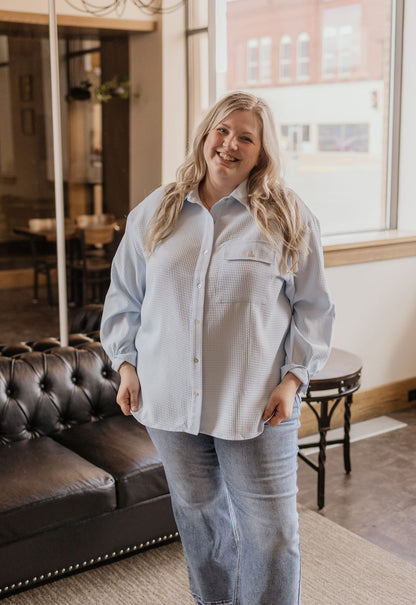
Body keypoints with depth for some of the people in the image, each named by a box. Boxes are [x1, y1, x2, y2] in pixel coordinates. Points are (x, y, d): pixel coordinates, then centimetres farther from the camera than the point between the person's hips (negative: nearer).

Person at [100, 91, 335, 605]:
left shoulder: (289, 220, -2)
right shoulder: (154, 213, 5)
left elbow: (313, 306, 1)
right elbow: (124, 296, 12)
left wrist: (293, 377, -7)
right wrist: (126, 364, 5)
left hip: (256, 406, -3)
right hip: (169, 399, 3)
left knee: (269, 528, 2)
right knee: (197, 512, 18)